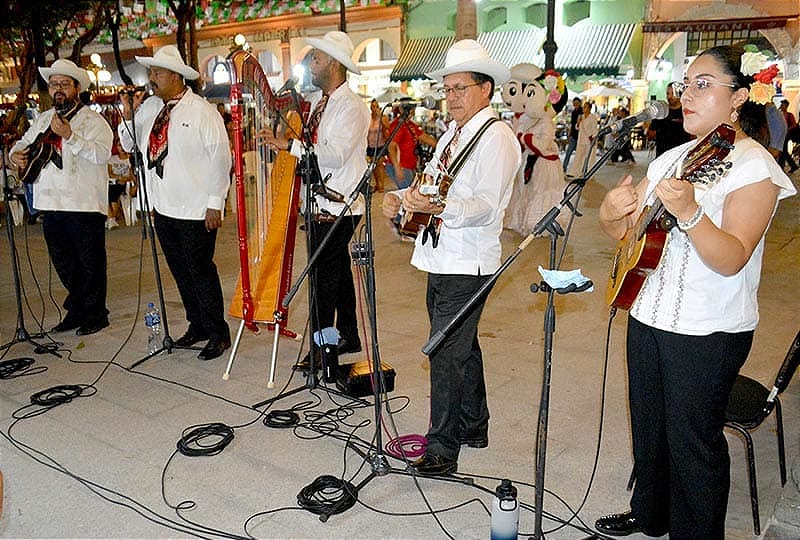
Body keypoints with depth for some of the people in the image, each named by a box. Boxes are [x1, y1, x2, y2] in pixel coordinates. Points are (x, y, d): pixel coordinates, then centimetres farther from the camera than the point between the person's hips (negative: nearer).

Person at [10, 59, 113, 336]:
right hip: (50, 202, 7)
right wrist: (16, 154, 7)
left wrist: (69, 136, -27)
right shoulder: (42, 120, 16)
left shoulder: (93, 120, -5)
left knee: (90, 263, 2)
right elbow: (25, 142, 29)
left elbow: (102, 154, -20)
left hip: (84, 203, -7)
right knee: (63, 263, 15)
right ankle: (76, 310, 29)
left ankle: (95, 314, 15)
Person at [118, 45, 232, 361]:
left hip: (196, 211, -7)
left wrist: (215, 203, -15)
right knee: (181, 272, 14)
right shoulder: (149, 108, 9)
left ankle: (218, 334, 12)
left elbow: (220, 158, -12)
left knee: (201, 272, -1)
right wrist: (128, 115, 0)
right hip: (163, 208, 7)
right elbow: (128, 145, 18)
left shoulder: (202, 111, -9)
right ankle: (197, 326, 29)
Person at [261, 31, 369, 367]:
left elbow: (335, 154, -23)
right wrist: (285, 141, 5)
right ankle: (348, 337, 26)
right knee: (338, 270, 15)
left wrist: (291, 145, -22)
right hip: (321, 203, 9)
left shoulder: (351, 107, -12)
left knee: (324, 274, -7)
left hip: (339, 207, -9)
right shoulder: (321, 104, 16)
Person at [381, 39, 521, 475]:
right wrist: (401, 198, 0)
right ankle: (473, 425, 37)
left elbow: (486, 207, -23)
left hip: (466, 263, -9)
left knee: (446, 353, -7)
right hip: (442, 258, 10)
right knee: (462, 345, 20)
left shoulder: (497, 138, -13)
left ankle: (441, 450, 4)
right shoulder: (452, 134, 16)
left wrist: (437, 207, -39)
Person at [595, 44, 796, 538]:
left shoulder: (754, 166, -13)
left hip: (708, 334, -7)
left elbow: (731, 260, -24)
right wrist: (612, 213, -12)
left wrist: (688, 212, -39)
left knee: (692, 441, 5)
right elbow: (626, 231, 10)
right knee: (648, 427, 20)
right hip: (648, 316, 7)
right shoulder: (672, 158, 9)